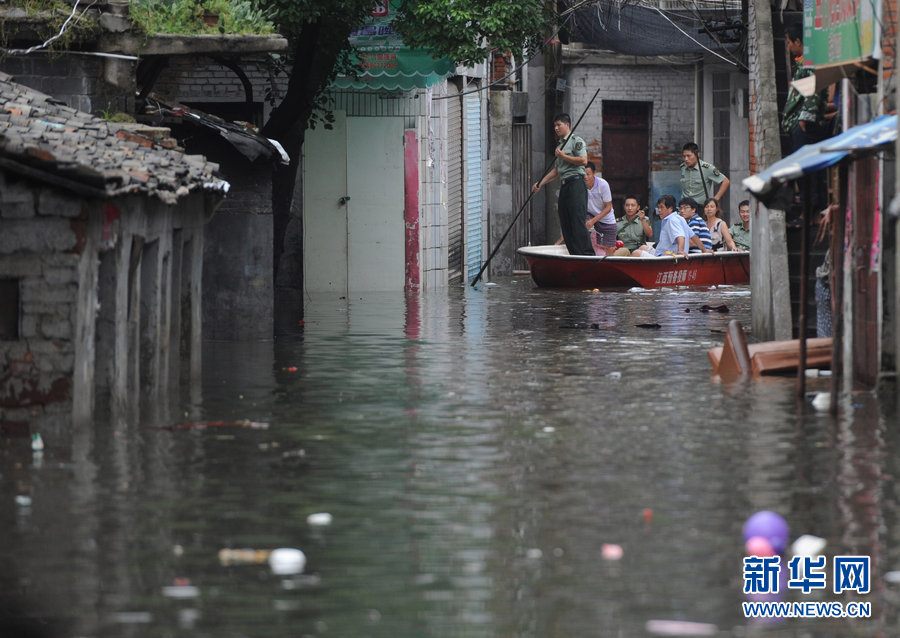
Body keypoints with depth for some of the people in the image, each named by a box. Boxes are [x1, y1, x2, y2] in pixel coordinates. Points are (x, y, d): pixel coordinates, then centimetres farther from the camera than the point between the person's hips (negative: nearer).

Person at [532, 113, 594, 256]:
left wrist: (564, 157, -10)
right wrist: (540, 183, 18)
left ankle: (588, 254, -17)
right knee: (565, 223, 4)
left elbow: (583, 160, -16)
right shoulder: (559, 145, 23)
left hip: (576, 182, -9)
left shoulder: (576, 141, -3)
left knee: (577, 222, -15)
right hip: (564, 185, 9)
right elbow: (556, 170, 25)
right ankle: (574, 255, 4)